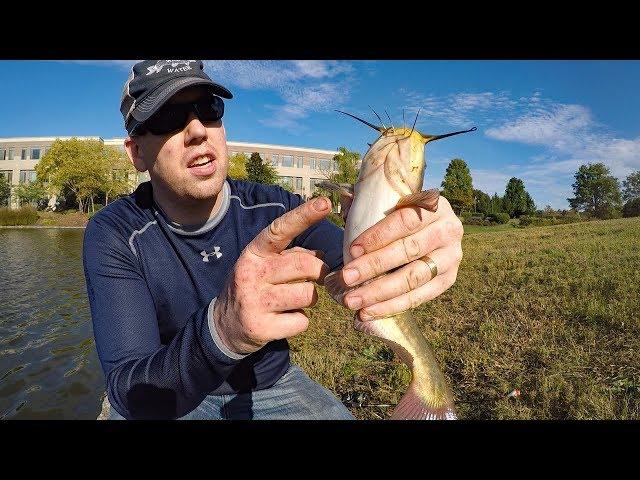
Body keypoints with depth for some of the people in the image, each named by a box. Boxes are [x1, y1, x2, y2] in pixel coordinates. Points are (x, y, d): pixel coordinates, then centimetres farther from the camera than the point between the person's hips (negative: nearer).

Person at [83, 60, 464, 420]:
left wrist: (418, 247, -43)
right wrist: (220, 330, -47)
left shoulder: (275, 209, -12)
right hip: (167, 397, -1)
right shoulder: (114, 236, -18)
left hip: (272, 384, 2)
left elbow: (368, 279, -21)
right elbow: (128, 393, -27)